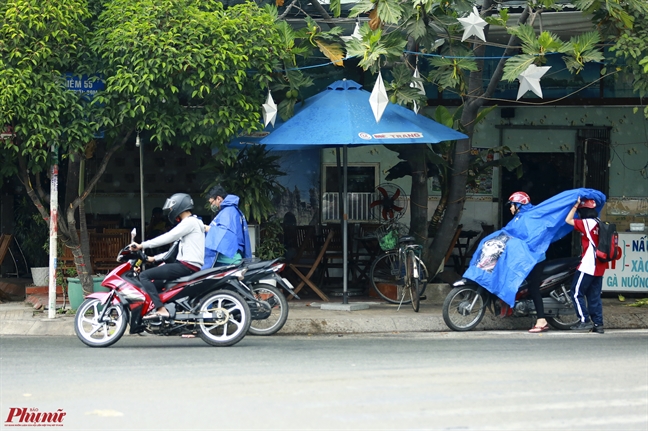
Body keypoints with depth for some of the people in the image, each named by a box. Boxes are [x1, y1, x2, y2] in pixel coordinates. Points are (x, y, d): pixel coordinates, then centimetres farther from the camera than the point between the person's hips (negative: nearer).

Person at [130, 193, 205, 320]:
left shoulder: (190, 222, -8)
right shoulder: (192, 222, 23)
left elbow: (167, 238, -16)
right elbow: (177, 250, 26)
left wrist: (141, 245, -14)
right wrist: (155, 258, 23)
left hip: (187, 265, -11)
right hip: (187, 265, 11)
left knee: (144, 275, -14)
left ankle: (161, 310, -25)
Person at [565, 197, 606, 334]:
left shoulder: (587, 223, -13)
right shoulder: (599, 224, 12)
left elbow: (568, 220, -8)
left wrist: (576, 205, -3)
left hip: (588, 266, -8)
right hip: (599, 267, 9)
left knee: (577, 292, -3)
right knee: (594, 296, 10)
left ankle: (585, 321, -8)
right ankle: (598, 324, 8)